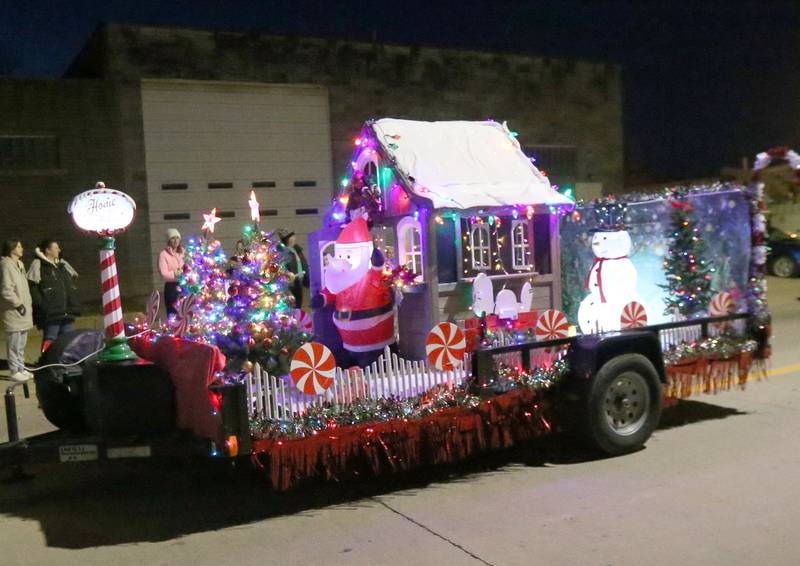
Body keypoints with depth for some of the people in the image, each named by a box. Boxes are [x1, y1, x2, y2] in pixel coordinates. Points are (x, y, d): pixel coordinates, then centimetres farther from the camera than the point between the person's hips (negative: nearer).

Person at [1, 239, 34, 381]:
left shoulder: (19, 264, 15)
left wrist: (28, 304, 16)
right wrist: (18, 304, -15)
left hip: (24, 312, 9)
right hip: (14, 312, -9)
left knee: (21, 344, 14)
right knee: (14, 344, -4)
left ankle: (21, 368, 22)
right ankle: (14, 371, 2)